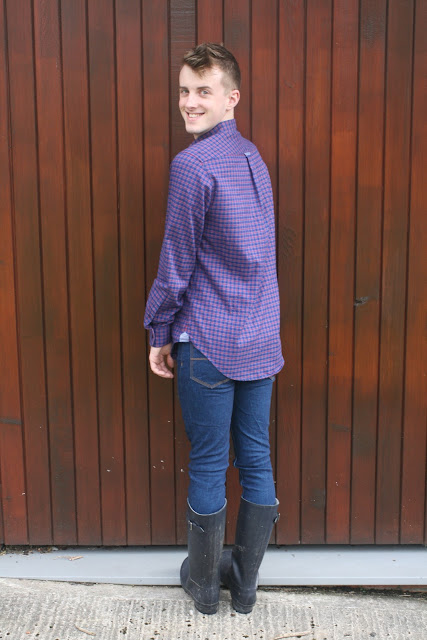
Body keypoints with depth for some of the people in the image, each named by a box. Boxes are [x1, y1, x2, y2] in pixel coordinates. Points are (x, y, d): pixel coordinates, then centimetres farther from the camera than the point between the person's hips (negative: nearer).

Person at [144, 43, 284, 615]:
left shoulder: (192, 165, -14)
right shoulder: (253, 158, 11)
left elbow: (177, 262, -12)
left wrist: (159, 334, 0)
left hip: (209, 343, -7)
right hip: (262, 340, 7)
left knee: (208, 466, 7)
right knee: (257, 462, 12)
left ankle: (203, 584, 24)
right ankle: (245, 584, 27)